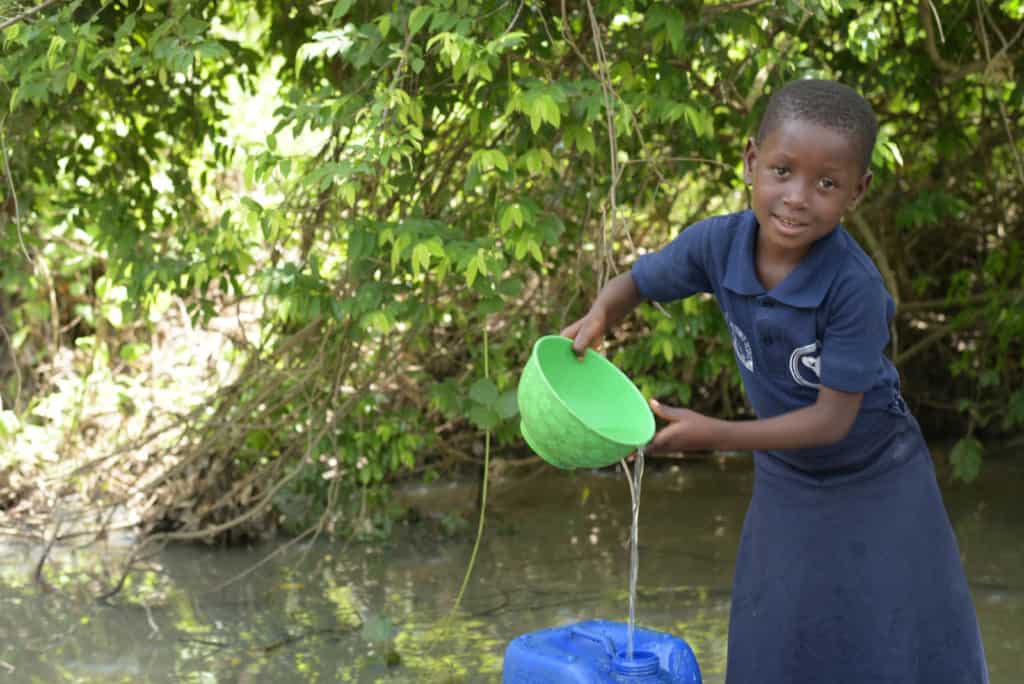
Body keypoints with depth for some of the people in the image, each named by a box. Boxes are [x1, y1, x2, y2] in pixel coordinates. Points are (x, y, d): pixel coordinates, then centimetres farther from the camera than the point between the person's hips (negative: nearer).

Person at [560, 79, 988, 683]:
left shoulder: (856, 286, -33)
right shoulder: (717, 243, -21)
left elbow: (833, 418, -27)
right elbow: (636, 283, -2)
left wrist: (715, 435, -32)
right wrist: (599, 317, -24)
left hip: (876, 481, -4)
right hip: (787, 480, 4)